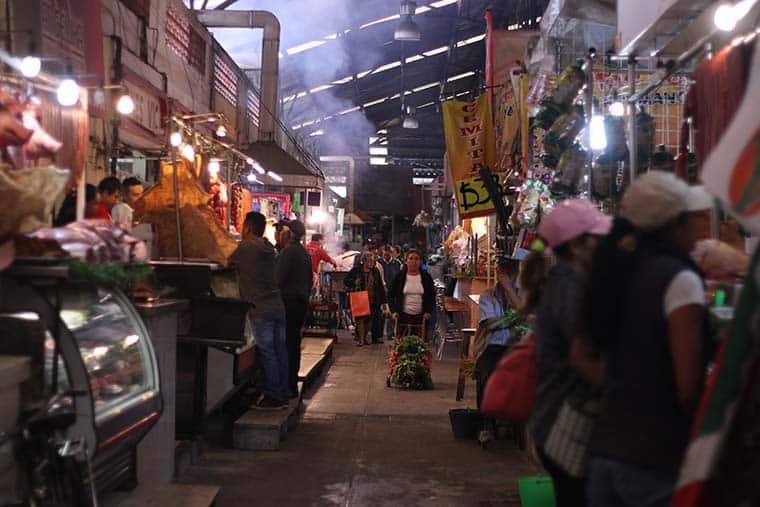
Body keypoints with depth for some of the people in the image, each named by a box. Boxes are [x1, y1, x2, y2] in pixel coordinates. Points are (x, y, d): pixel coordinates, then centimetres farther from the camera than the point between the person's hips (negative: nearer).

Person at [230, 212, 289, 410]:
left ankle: (273, 396, 1)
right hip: (278, 306, 7)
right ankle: (284, 395, 16)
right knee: (280, 351, 9)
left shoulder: (246, 247, -7)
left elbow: (229, 262, 4)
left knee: (267, 353, -3)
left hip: (261, 309, -7)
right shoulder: (269, 248, 13)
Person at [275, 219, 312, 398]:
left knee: (287, 342, -7)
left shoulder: (288, 251, -14)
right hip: (302, 301, 10)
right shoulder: (304, 252, 16)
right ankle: (293, 385, 22)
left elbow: (278, 279, -18)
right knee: (294, 342, 15)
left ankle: (288, 386, -6)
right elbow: (310, 279, 22)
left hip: (289, 301, -9)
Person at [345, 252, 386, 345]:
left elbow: (380, 286, 12)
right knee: (360, 319, -5)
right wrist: (354, 282, -16)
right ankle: (360, 339, 1)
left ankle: (365, 337, 20)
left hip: (372, 300, 3)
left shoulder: (375, 271, 9)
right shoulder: (356, 270, -1)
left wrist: (382, 299, 8)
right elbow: (347, 281, 4)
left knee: (370, 320, 6)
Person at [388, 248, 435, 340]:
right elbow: (391, 295, 8)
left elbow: (432, 297, 11)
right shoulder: (399, 277, 5)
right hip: (403, 316, 0)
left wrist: (429, 311, -4)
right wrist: (393, 311, -5)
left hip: (421, 317, 0)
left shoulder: (426, 278, 7)